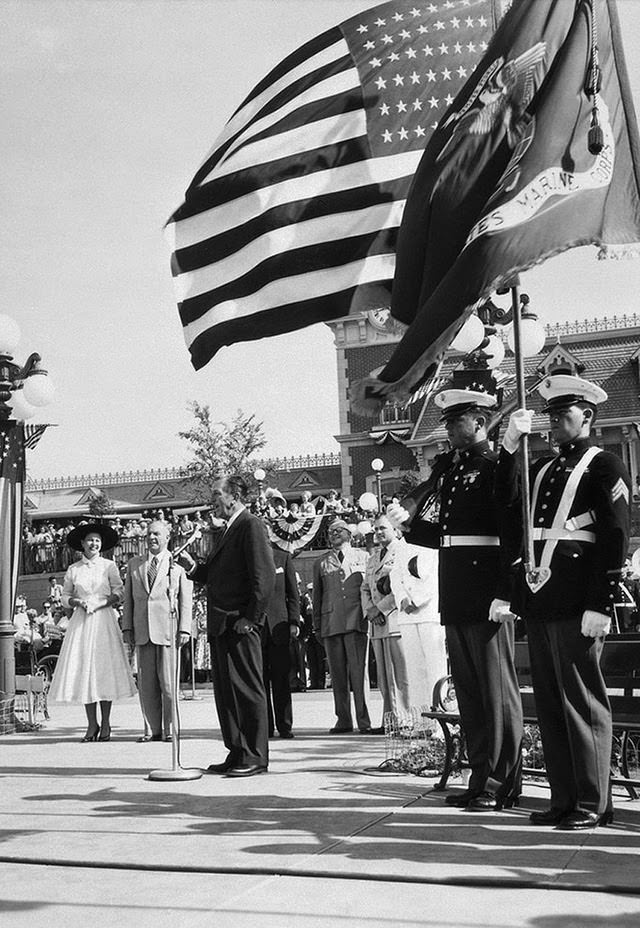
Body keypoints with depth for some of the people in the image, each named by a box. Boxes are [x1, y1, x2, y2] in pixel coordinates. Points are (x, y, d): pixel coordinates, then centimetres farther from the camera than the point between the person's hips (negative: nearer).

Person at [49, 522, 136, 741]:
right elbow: (65, 597, 13)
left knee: (105, 668, -4)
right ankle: (92, 724, 6)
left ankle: (105, 724, 4)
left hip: (104, 620, -2)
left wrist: (99, 603, -12)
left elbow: (119, 594, 1)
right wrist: (77, 602, -7)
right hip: (81, 622, 2)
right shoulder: (73, 570, 9)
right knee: (83, 669, -2)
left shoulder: (109, 566, 5)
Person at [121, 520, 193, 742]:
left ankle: (170, 729, 7)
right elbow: (128, 599, 16)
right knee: (146, 683, 4)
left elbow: (185, 599, 3)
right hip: (142, 631, 3)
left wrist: (184, 629, -6)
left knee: (169, 682, -2)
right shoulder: (134, 565, 16)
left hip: (168, 630, -3)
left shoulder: (178, 565, 6)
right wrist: (127, 628, 8)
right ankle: (152, 730, 10)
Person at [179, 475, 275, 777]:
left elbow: (265, 575, -18)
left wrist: (251, 618, -19)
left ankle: (255, 757, 4)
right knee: (225, 691, 12)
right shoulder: (227, 531, 21)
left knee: (247, 690, -4)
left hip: (240, 625, -10)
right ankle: (237, 754, 20)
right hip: (220, 626, 10)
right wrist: (193, 567, 6)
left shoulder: (251, 526, -10)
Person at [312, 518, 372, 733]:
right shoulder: (321, 563, 17)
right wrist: (317, 626, 12)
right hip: (331, 623, 2)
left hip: (356, 621, -2)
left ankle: (364, 720, -2)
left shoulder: (363, 557, 12)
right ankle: (343, 720, 8)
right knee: (337, 673, 2)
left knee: (358, 670, -6)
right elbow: (317, 596, 18)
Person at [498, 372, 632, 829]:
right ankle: (564, 797, 19)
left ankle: (594, 803, 9)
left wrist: (601, 605, -15)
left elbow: (616, 538, -8)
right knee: (550, 702, 10)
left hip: (576, 603, -7)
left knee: (583, 701, -1)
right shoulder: (542, 467, 20)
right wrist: (511, 444, 0)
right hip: (538, 601, 7)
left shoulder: (605, 466, 0)